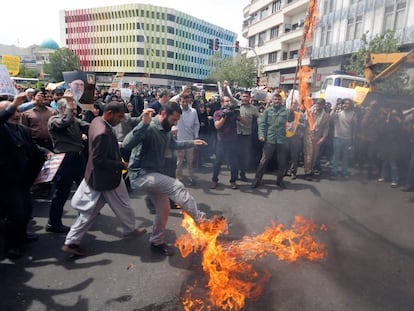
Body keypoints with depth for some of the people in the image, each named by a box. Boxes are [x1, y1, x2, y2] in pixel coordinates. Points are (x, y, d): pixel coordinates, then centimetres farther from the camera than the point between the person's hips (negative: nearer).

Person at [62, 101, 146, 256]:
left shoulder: (97, 121, 1)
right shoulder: (103, 133, -31)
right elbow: (99, 160, -26)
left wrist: (117, 144, 7)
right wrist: (121, 165, -19)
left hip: (95, 176, 9)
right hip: (107, 178, -9)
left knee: (89, 210, 15)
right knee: (122, 205, 16)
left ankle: (71, 242, 22)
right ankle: (130, 229, 41)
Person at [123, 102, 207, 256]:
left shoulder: (166, 130, 6)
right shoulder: (148, 128, -22)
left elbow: (173, 144, 28)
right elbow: (126, 144, -37)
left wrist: (192, 143, 23)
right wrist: (144, 123, -43)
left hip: (155, 174, 10)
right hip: (141, 175, -10)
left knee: (164, 209, 13)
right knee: (176, 186, -23)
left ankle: (157, 242, 32)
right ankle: (201, 219, -11)